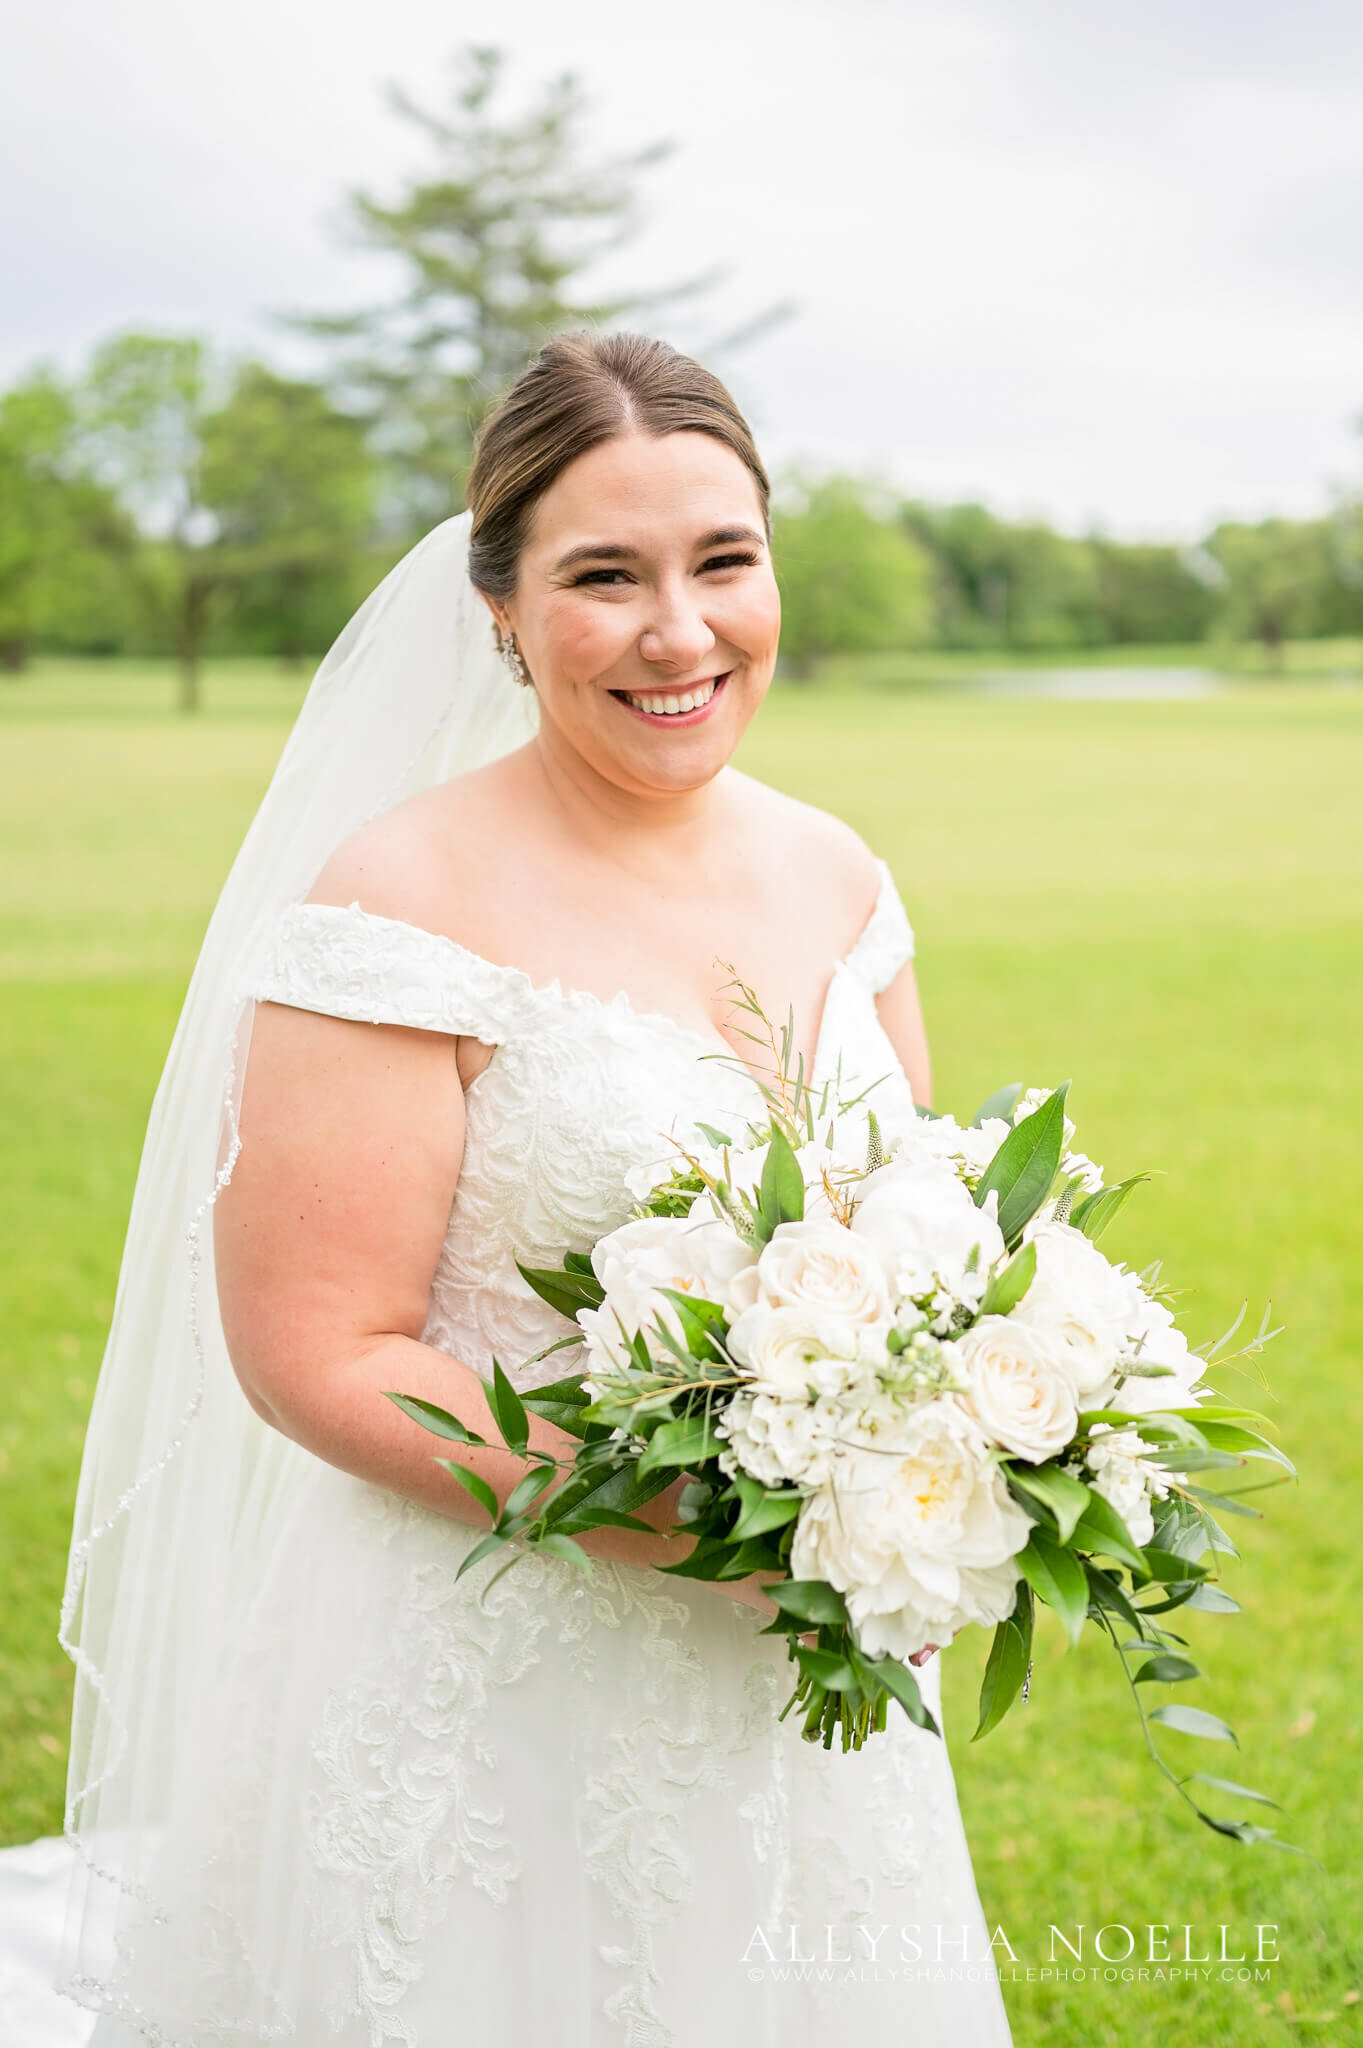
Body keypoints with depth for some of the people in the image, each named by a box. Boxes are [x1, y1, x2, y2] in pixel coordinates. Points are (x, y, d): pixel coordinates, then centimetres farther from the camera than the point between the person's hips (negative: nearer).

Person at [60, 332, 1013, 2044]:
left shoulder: (834, 878, 3)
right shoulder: (404, 907, -16)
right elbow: (316, 1353, -18)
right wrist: (677, 1522, -25)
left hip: (795, 1686, 6)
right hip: (489, 1689, -6)